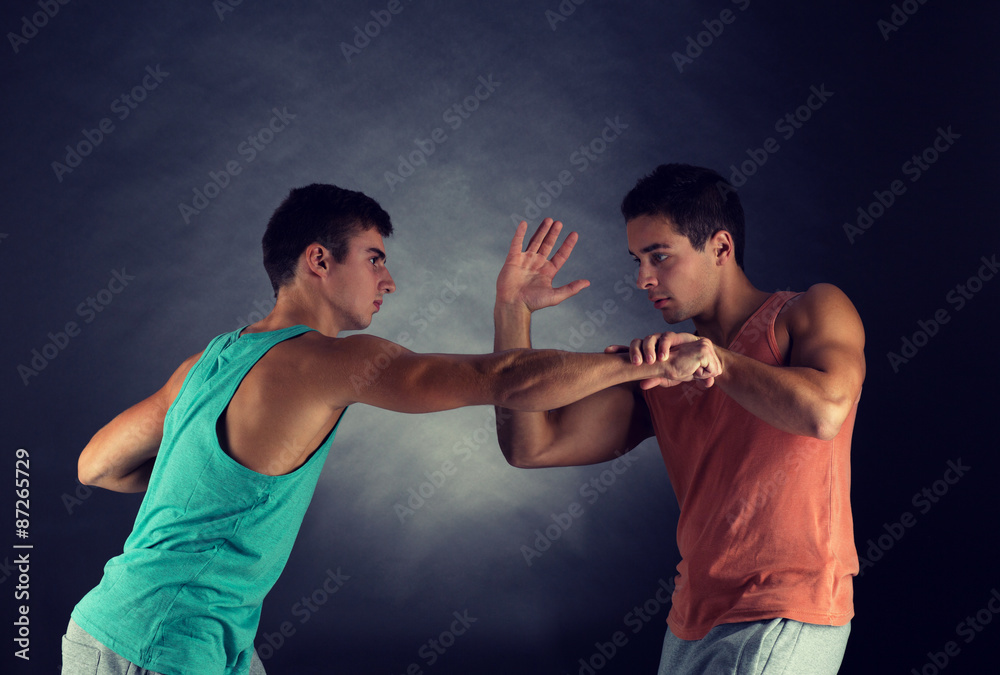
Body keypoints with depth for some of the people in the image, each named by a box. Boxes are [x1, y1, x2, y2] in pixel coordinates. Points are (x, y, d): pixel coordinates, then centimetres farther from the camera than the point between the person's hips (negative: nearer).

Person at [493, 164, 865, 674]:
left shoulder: (811, 311, -2)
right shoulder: (658, 368, 10)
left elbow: (824, 413, -23)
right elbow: (530, 448, 3)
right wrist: (512, 310, 0)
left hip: (786, 618, -6)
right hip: (692, 623, 6)